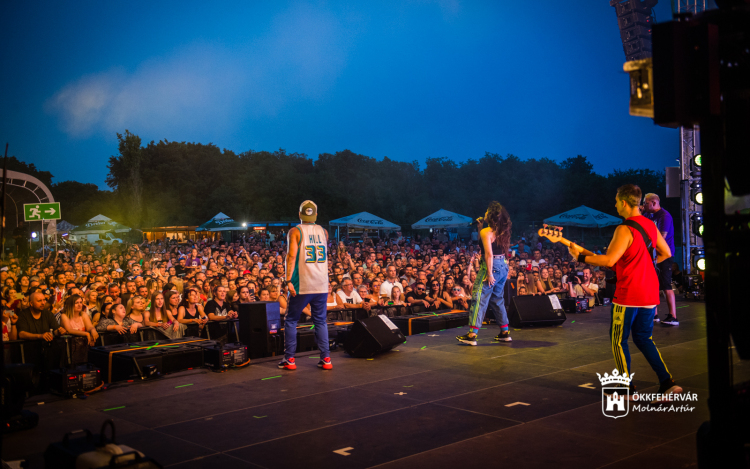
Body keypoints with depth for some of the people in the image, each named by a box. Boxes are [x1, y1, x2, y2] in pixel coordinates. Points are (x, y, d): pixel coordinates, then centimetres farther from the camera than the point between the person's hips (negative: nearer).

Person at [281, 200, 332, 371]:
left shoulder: (295, 231, -3)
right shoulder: (323, 231, 10)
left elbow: (291, 255, -12)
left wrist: (289, 280, -14)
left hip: (302, 285, -4)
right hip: (322, 284, 4)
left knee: (291, 320, 8)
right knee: (320, 321, 11)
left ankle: (289, 359, 6)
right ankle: (325, 358, 6)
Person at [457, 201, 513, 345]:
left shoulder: (486, 232, -14)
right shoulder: (503, 231, 8)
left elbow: (489, 254, -21)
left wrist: (489, 273, -20)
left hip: (491, 266, -8)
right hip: (503, 266, 8)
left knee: (479, 299, -6)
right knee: (497, 299, 18)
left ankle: (472, 334, -8)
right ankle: (505, 332, 22)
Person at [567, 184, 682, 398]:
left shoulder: (625, 229, -18)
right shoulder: (650, 225, 8)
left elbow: (609, 261, -25)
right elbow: (666, 253, 18)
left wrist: (581, 256, -14)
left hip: (628, 294, -8)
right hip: (650, 294, 8)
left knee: (618, 340, 7)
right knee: (643, 338, 17)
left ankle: (627, 388, 12)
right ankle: (667, 383, 10)